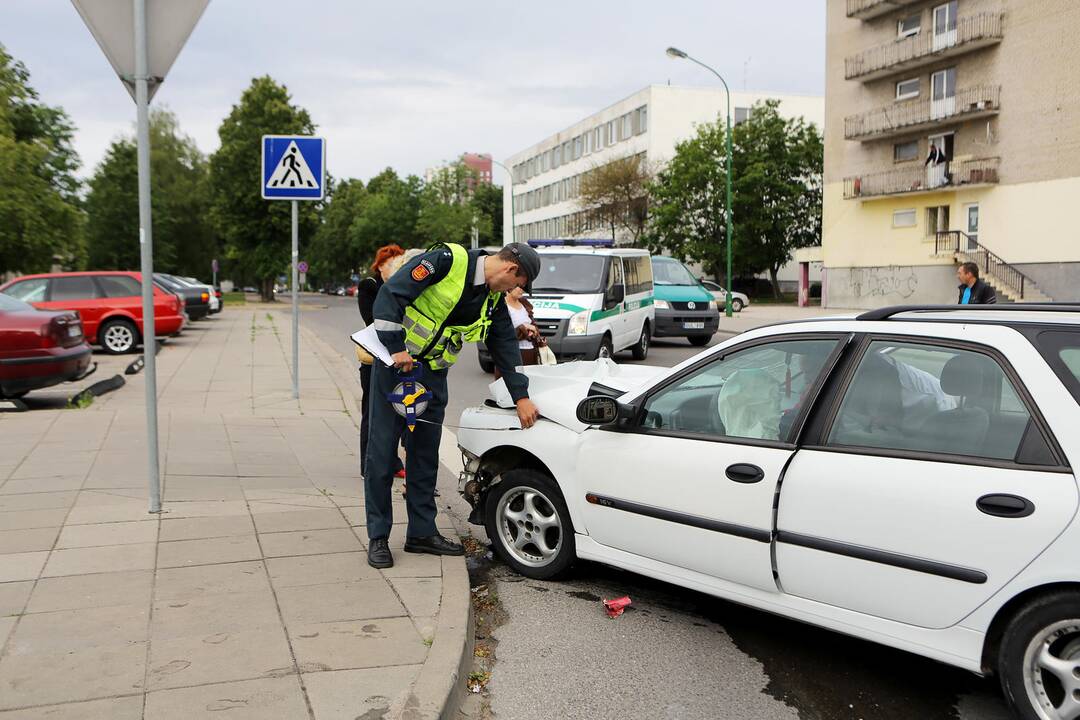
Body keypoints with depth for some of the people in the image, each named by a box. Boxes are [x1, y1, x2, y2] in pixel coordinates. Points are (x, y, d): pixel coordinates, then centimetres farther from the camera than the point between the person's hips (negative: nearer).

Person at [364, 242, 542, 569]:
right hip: (395, 363, -7)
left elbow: (506, 344, 10)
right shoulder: (447, 260, -18)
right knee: (383, 450, -2)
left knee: (426, 453, 9)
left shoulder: (493, 298, 4)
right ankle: (378, 538, 7)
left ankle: (422, 532, 19)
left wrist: (521, 397, 7)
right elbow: (389, 296, -22)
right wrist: (396, 349, -23)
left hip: (433, 374, 7)